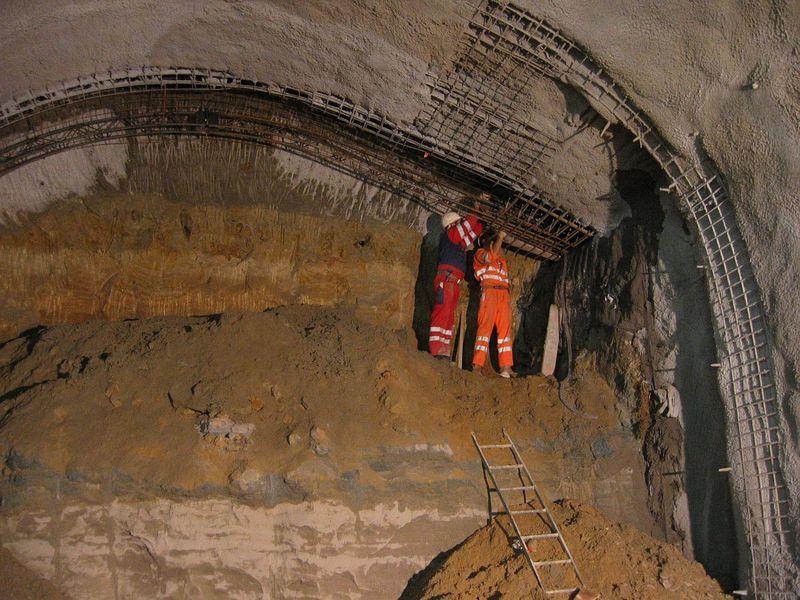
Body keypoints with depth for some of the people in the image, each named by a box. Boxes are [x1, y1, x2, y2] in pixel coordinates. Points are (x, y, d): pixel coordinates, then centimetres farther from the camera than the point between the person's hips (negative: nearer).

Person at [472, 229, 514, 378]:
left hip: (504, 294, 6)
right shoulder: (481, 254, 12)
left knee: (505, 329, -4)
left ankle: (506, 367, -10)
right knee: (485, 326, -16)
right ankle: (477, 366, -22)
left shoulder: (501, 258, 30)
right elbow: (492, 255, -9)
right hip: (489, 292, -6)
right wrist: (500, 237, -2)